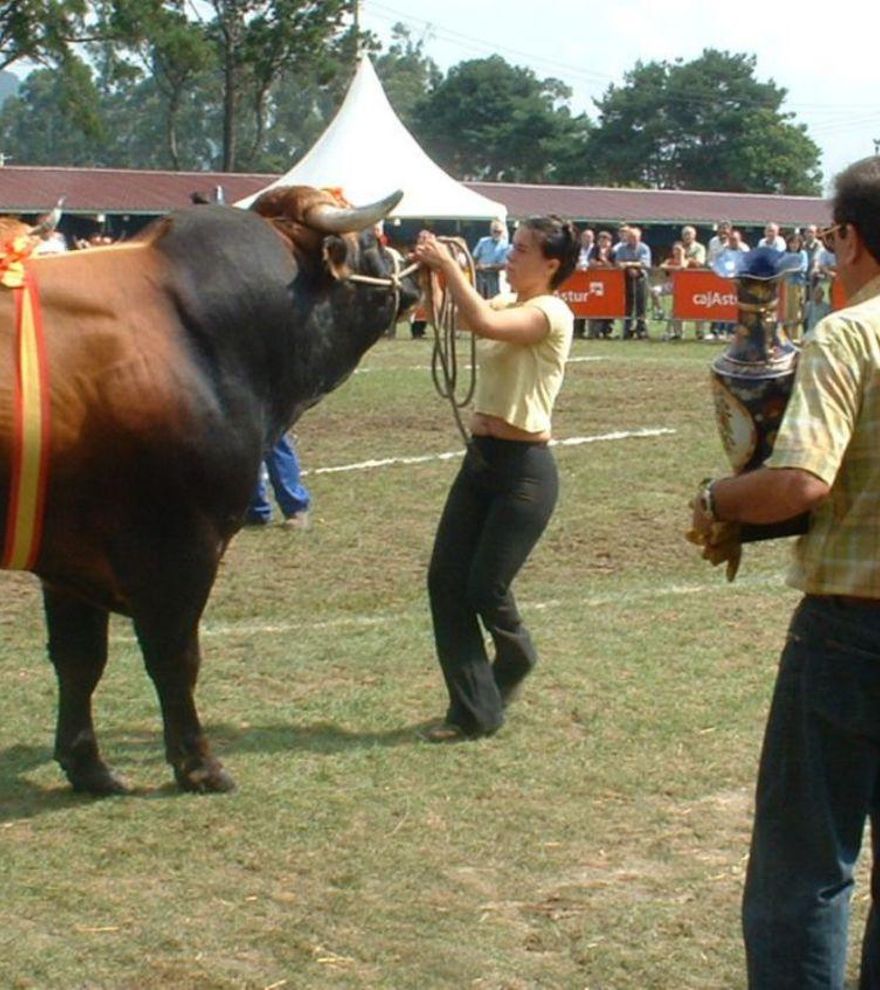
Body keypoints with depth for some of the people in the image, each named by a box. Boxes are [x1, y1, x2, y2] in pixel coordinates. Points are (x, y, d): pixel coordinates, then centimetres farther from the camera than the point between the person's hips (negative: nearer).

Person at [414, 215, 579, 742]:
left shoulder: (551, 314, -14)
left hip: (524, 467, -8)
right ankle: (473, 711, 10)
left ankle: (517, 656, 31)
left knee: (486, 588, -4)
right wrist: (430, 273, -12)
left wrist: (448, 265, -24)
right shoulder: (509, 303, 13)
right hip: (481, 458, 9)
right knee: (445, 579, 2)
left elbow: (485, 323, -32)